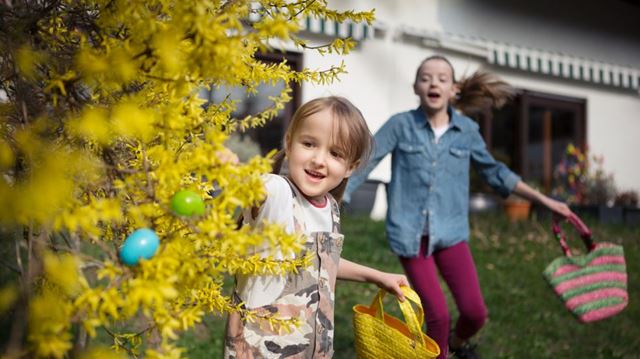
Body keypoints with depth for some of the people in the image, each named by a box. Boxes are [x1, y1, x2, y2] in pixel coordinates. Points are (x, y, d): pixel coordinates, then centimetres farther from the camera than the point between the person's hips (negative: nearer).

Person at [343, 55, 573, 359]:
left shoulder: (466, 130, 2)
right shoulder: (400, 124, -6)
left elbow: (494, 172, 14)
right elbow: (363, 162, -5)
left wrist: (545, 200, 15)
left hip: (450, 232, 2)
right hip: (410, 234, -2)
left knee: (475, 312, -3)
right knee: (438, 315, -5)